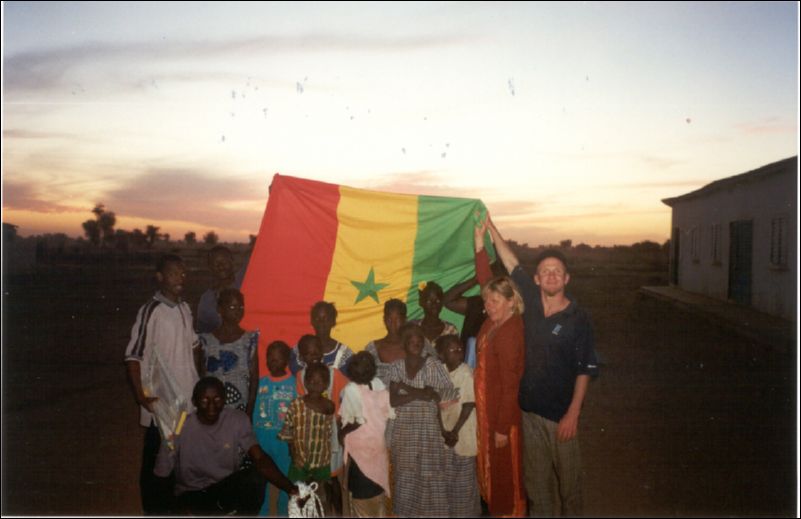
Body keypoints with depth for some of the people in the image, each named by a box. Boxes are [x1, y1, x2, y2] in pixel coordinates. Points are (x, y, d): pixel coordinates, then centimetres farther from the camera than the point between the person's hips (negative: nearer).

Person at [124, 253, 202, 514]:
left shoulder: (184, 309, 7)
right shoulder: (151, 311, -14)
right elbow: (133, 357, -16)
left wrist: (197, 380, 17)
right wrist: (140, 396, -19)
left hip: (187, 400, 7)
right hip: (161, 403, -7)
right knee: (156, 463, 6)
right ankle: (154, 509, 22)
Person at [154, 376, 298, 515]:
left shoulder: (238, 420, -11)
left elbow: (260, 458, -22)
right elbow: (160, 478, -7)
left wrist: (289, 487, -38)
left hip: (227, 488, 2)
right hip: (192, 495, -1)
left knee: (256, 475, -28)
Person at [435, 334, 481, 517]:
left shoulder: (466, 374, -16)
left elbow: (469, 405, -16)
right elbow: (438, 404, 1)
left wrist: (456, 431, -16)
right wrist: (443, 430, -6)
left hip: (463, 433, -5)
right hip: (445, 433, 5)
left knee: (464, 478, 6)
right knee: (446, 476, 16)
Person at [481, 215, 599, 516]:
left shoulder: (578, 319, -10)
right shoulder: (530, 302, -1)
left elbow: (585, 370, -9)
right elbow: (511, 262, 2)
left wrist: (573, 414, -13)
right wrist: (489, 226, 3)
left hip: (561, 412, -3)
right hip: (529, 407, 3)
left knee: (568, 476, 11)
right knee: (536, 477, 15)